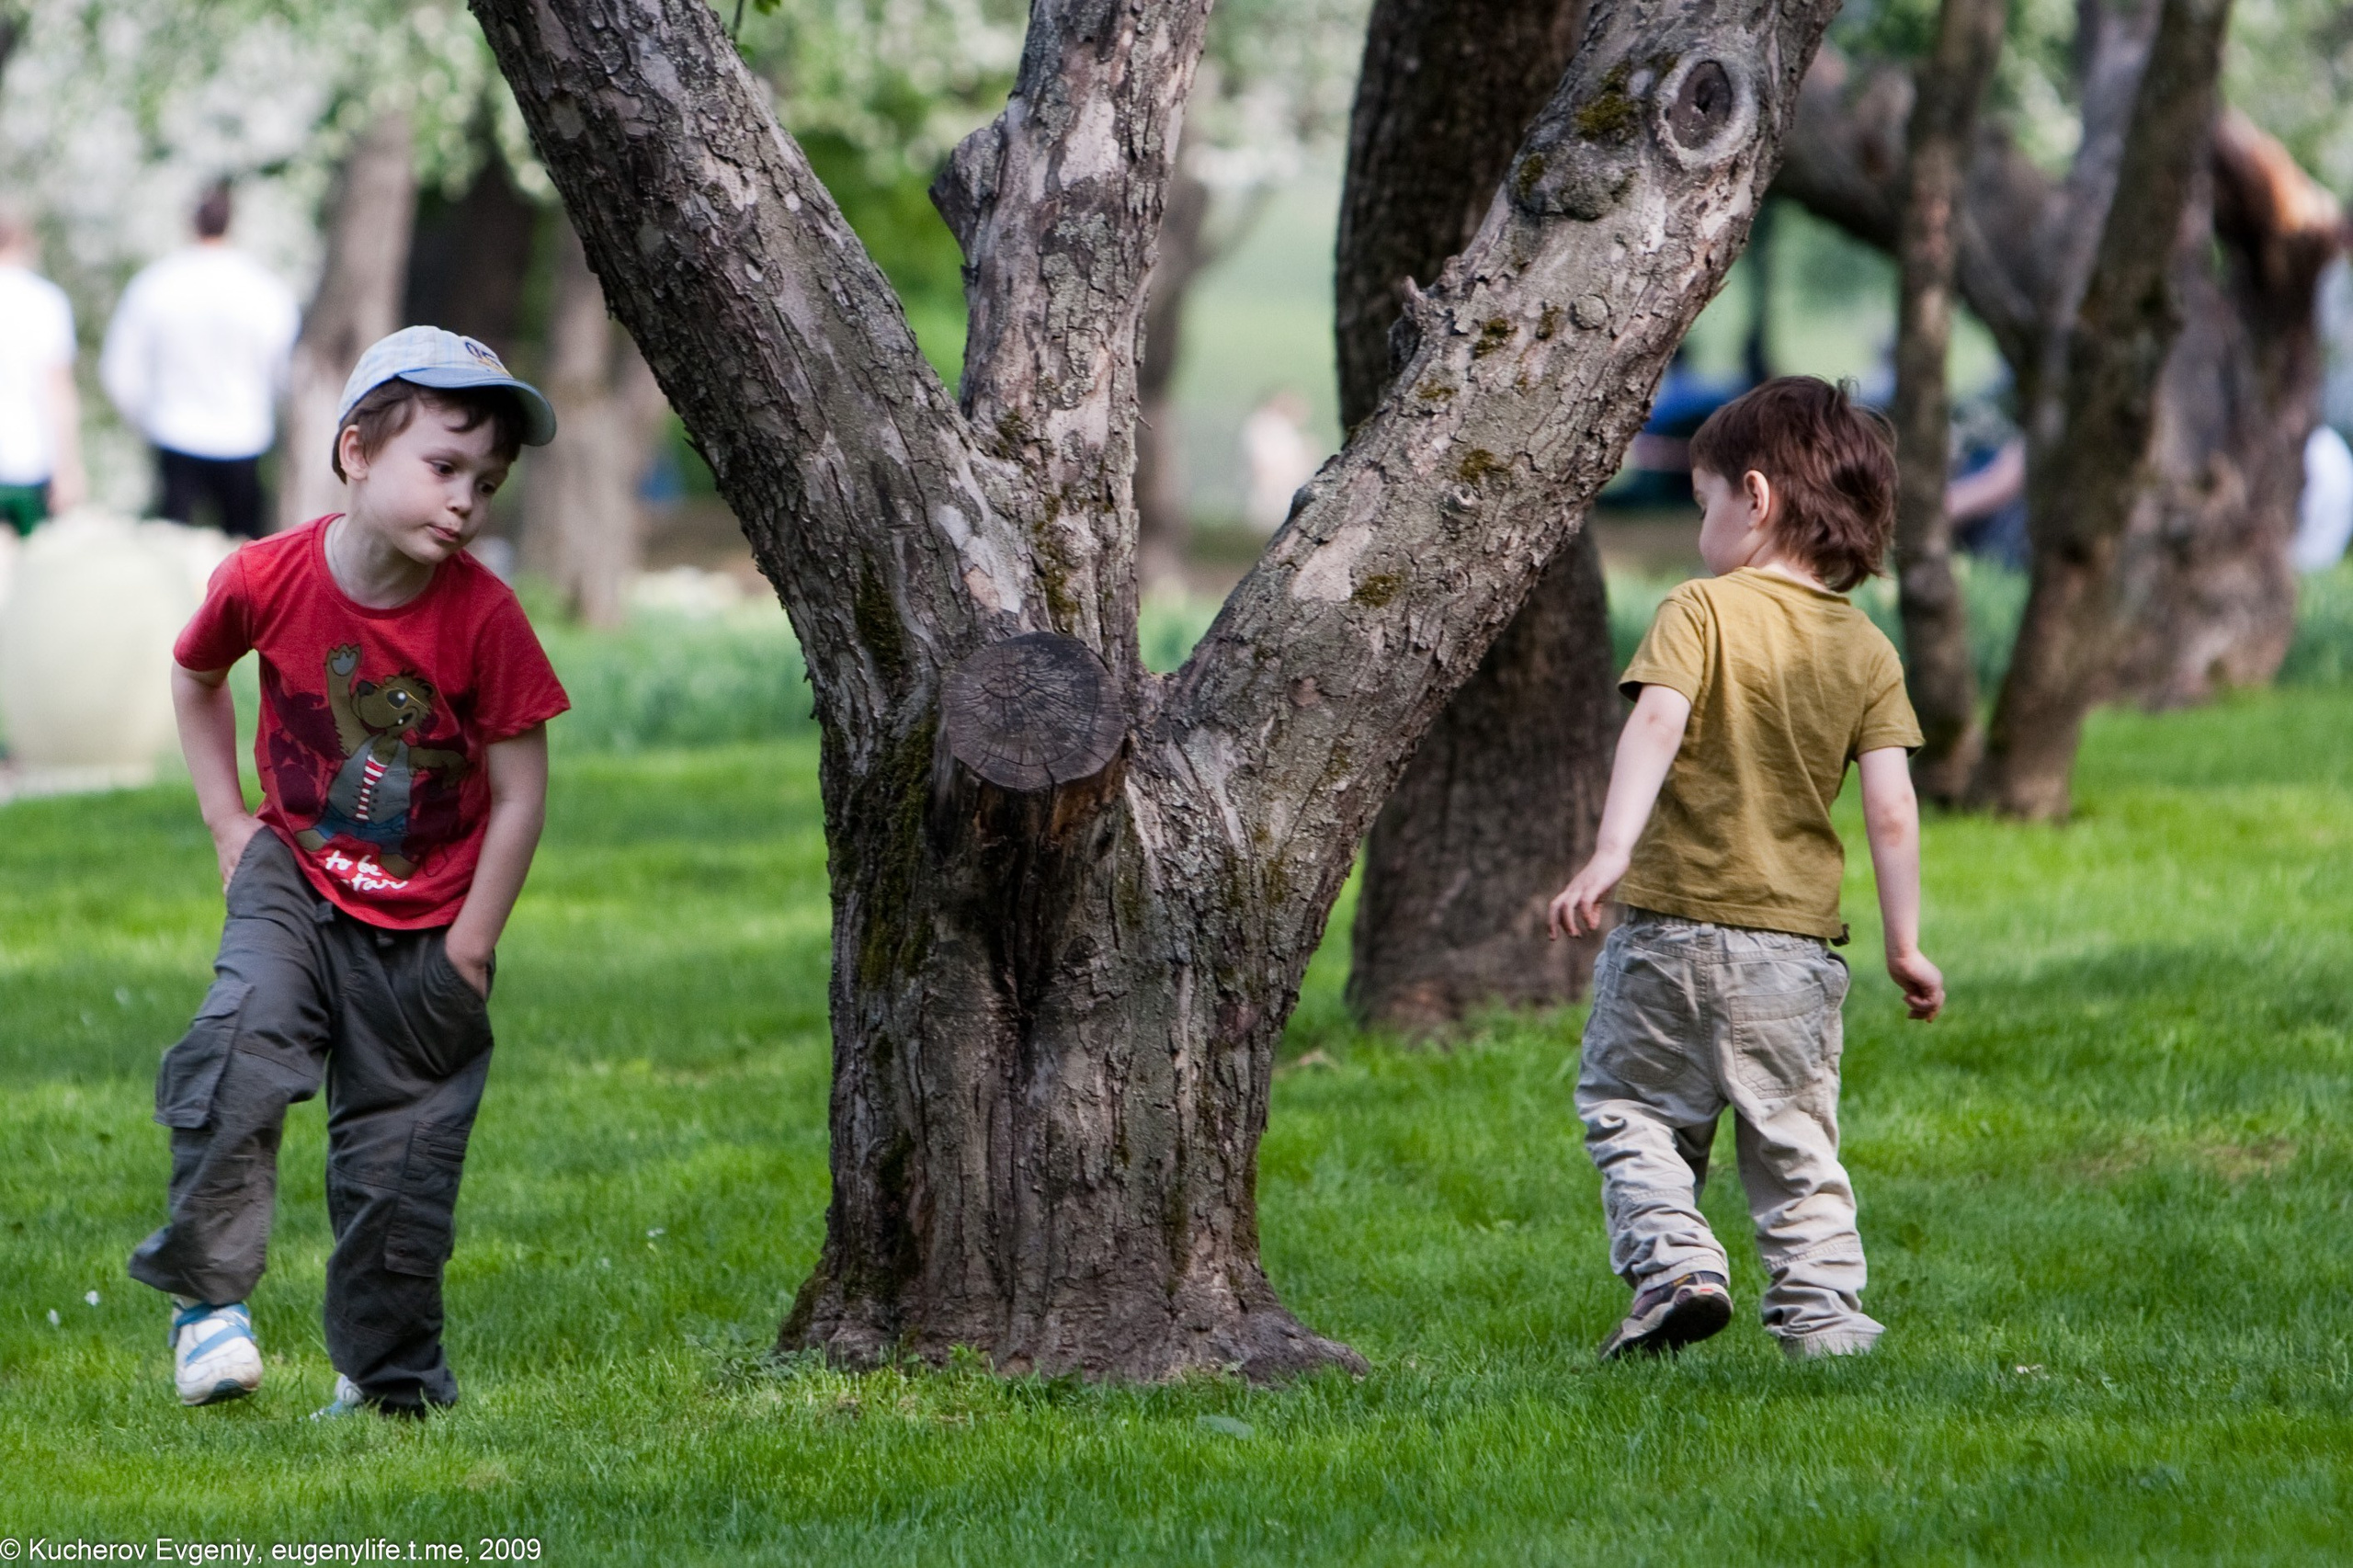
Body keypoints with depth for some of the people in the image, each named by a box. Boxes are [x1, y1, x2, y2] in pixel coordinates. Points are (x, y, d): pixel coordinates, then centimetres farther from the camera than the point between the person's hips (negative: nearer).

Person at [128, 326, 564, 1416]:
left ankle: (389, 1377, 23)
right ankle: (208, 1293, -16)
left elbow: (520, 794, -11)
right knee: (244, 1033, -27)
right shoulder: (269, 579, -13)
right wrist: (226, 818, 3)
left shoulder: (483, 618, -18)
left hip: (425, 926, 0)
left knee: (400, 1155, 5)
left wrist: (468, 949, -10)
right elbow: (196, 679, 10)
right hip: (295, 877, 1)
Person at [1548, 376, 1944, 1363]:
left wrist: (1611, 851, -32)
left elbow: (1655, 726, -23)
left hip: (1675, 921, -4)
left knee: (1630, 1107, 9)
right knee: (1795, 1139, 13)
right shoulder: (1865, 651, 6)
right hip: (1798, 938, 4)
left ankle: (1672, 1258, -10)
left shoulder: (1702, 613, -7)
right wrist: (1905, 946, 6)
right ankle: (1821, 1310, 8)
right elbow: (1891, 810, 1)